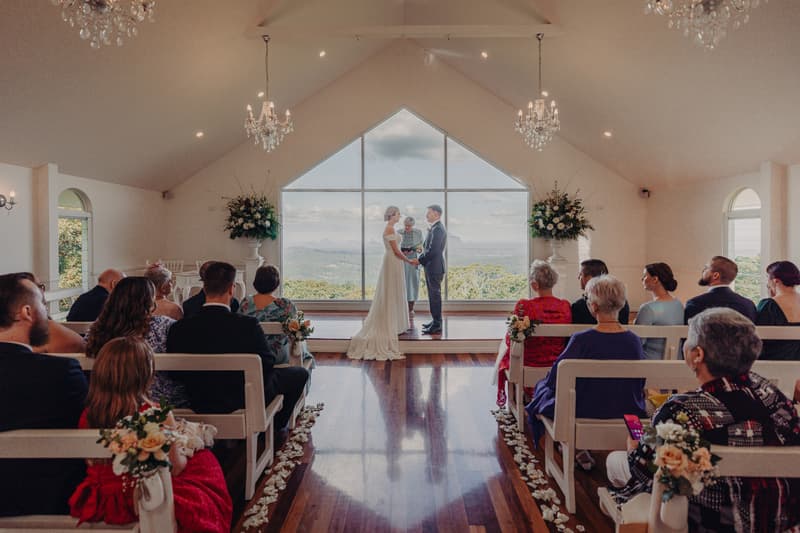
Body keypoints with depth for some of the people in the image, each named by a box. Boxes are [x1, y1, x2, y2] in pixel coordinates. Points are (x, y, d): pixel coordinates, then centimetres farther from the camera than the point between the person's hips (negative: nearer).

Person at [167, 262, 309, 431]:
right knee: (299, 373, 17)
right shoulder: (248, 325, -26)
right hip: (245, 403, -5)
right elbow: (267, 364, -14)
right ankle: (274, 429, 32)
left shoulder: (178, 328, -15)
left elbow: (175, 374, -3)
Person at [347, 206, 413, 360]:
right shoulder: (390, 228, -16)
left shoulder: (389, 228, 14)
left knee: (393, 295, 14)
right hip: (393, 263, -10)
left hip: (392, 262, 10)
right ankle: (390, 326, 4)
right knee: (391, 296, -3)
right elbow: (396, 251, -18)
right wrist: (409, 261, -7)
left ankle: (392, 324, 21)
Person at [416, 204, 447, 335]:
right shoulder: (435, 228, 14)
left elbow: (433, 250, -24)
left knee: (435, 295, -4)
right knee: (433, 295, 16)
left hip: (435, 267, -10)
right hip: (431, 267, 10)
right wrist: (420, 258, 5)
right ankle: (435, 321, 26)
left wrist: (419, 260, -13)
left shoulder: (438, 229, -18)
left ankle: (437, 326, 3)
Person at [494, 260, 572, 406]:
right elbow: (566, 339, 3)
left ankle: (501, 396, 48)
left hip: (528, 363, -4)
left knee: (504, 346, 31)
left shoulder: (524, 306, -24)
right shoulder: (566, 306, -12)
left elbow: (510, 340, -12)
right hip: (556, 364, 4)